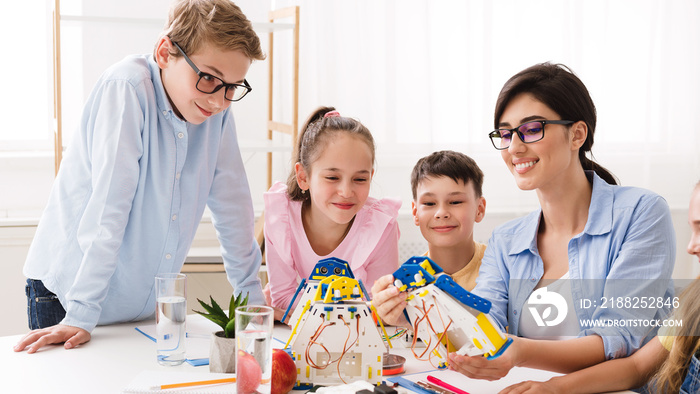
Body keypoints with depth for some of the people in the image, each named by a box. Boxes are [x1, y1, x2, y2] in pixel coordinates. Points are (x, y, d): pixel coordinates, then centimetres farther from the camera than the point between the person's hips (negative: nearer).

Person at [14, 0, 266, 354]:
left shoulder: (217, 111, -5)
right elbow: (109, 204, -27)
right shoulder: (127, 88, -22)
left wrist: (252, 296, 7)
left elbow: (231, 201, 4)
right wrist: (81, 316, -27)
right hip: (69, 294, -5)